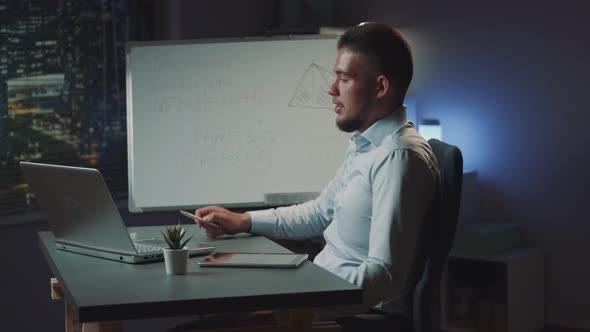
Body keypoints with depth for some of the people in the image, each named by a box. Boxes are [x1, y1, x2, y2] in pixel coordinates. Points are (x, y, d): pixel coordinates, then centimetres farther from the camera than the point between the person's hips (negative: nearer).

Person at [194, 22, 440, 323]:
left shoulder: (398, 156, -21)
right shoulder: (364, 143, 12)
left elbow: (386, 274, -28)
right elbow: (320, 212, 24)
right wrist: (244, 221, 14)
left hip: (365, 308, -9)